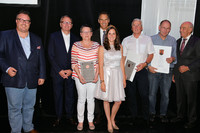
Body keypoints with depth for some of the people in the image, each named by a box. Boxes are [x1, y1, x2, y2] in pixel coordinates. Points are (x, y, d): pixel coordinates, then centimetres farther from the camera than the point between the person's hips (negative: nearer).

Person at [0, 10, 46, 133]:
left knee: (29, 107, 15)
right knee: (14, 108, 4)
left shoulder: (36, 39, 12)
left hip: (32, 81, 4)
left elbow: (41, 59, 12)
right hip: (14, 80, -3)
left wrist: (42, 75, 7)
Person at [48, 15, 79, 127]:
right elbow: (51, 55, -2)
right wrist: (59, 70, -9)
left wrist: (71, 70, -5)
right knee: (58, 95, 5)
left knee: (70, 95, 6)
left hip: (70, 72, 2)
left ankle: (70, 116, 21)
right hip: (57, 72, -1)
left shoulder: (75, 39, 8)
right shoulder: (54, 36, 2)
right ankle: (58, 117, 19)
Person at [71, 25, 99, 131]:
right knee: (81, 99, 4)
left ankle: (90, 121, 23)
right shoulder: (76, 45, -2)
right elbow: (74, 63, -4)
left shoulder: (96, 45, 4)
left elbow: (98, 62, 6)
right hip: (80, 76, -2)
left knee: (91, 98, 9)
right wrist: (80, 76, -13)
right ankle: (80, 121, 20)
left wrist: (96, 75, -6)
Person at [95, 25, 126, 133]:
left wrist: (124, 78, 9)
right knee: (106, 99, 7)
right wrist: (102, 81, -12)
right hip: (107, 74, -3)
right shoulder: (102, 48, -5)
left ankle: (112, 119, 27)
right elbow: (100, 66, -7)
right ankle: (109, 122, 24)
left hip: (117, 75, 3)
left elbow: (121, 63, 11)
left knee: (119, 101, 3)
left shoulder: (120, 47, 7)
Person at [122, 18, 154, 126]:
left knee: (144, 95, -5)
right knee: (130, 95, 4)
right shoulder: (126, 40, 11)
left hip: (142, 70, -1)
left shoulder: (147, 39, 10)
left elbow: (151, 54, 9)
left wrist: (144, 63, -9)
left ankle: (145, 118, 7)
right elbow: (123, 57, 10)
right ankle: (133, 117, 17)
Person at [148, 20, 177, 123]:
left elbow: (176, 56, 9)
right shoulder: (151, 39, 3)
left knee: (165, 94, 5)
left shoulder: (173, 41, 8)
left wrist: (172, 59, -14)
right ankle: (152, 113, 20)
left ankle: (163, 114, 21)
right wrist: (149, 66, -12)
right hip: (154, 70, -1)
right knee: (152, 93, 2)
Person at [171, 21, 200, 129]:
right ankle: (181, 116, 30)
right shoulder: (178, 41, 12)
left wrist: (188, 67, -18)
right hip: (179, 75, 6)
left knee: (191, 98, 4)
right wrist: (174, 73, 15)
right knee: (180, 97, 13)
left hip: (190, 75, -5)